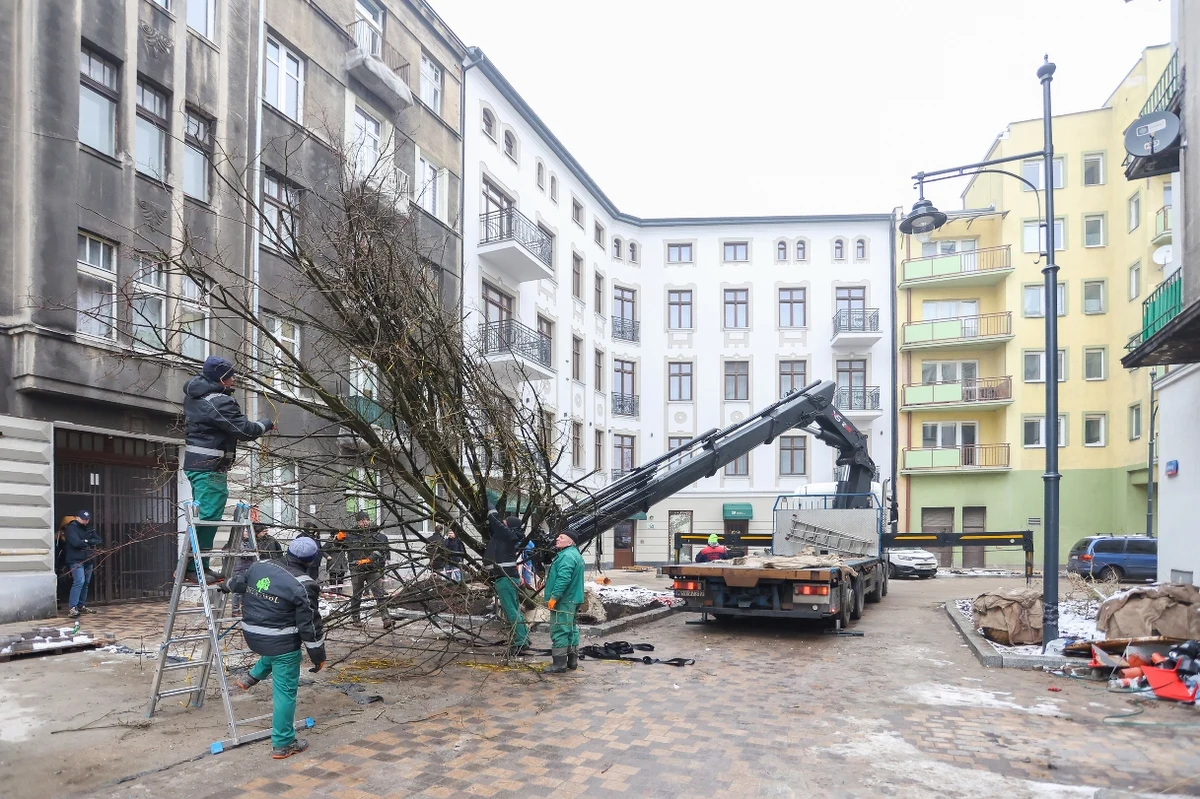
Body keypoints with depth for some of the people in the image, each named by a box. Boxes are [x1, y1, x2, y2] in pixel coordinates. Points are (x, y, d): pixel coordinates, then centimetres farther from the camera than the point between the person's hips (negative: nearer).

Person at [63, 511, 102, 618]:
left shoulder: (89, 529, 17)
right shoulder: (71, 528, -4)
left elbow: (100, 540, 7)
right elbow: (76, 542, -19)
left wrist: (86, 541, -8)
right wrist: (90, 542, -3)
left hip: (89, 560, 7)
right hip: (76, 560, -7)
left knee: (86, 583, 10)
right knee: (79, 582, -18)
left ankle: (82, 606, 21)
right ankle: (73, 608, -18)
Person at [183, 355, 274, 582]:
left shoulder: (194, 394, 10)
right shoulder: (219, 402, -19)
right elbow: (245, 431, -17)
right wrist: (267, 424, -1)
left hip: (195, 462, 11)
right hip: (210, 468, -11)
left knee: (203, 514, 16)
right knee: (209, 515, -8)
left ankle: (194, 565, 21)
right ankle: (196, 566, -7)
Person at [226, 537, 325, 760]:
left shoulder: (260, 566, 0)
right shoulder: (303, 586, -19)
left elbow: (239, 582, 22)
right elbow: (310, 626, -16)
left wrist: (226, 586, 46)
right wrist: (318, 656, -5)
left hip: (253, 636, 7)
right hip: (283, 642, -7)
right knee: (285, 691, 5)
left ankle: (252, 677, 36)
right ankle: (282, 744, 12)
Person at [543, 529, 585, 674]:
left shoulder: (567, 556, -18)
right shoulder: (574, 554, 17)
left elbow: (563, 579, -27)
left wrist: (554, 597, -23)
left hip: (563, 601, -11)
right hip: (571, 599, 11)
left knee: (559, 631, -8)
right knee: (571, 630, 16)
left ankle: (559, 664, -6)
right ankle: (572, 660, 23)